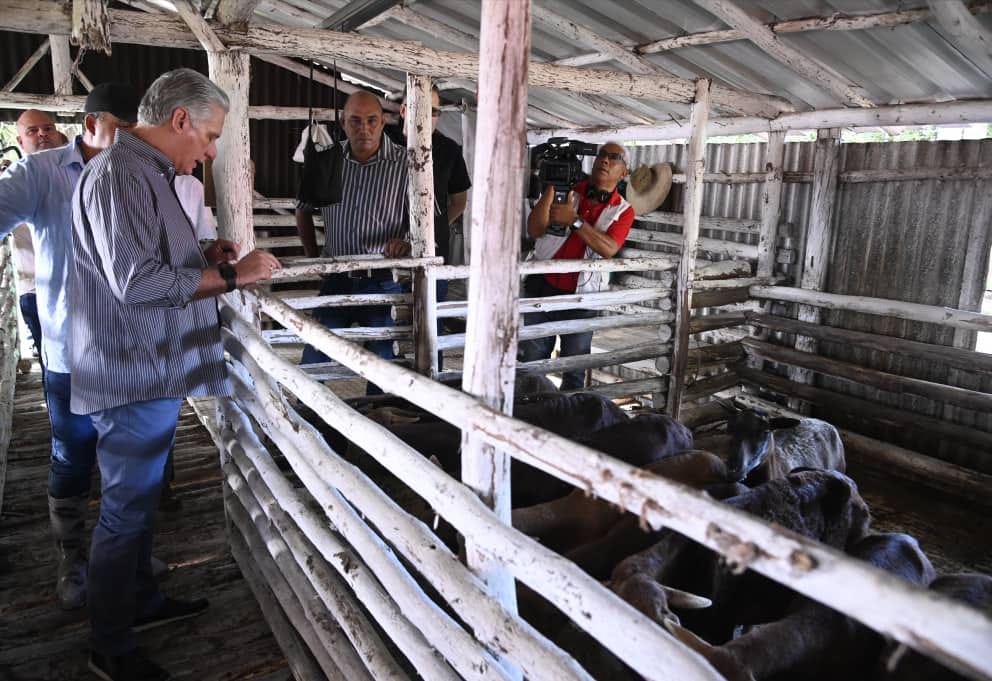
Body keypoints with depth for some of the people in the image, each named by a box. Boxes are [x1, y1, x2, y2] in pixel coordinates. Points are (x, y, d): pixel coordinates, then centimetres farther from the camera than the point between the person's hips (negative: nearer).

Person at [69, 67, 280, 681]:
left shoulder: (149, 173, 15)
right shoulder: (120, 175, -18)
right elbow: (136, 282, -26)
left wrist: (204, 257, 9)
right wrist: (230, 274, -21)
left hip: (154, 371, 10)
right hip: (133, 376, -10)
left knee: (140, 500, 22)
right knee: (126, 510, 3)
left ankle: (142, 600, 40)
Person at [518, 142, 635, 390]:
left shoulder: (623, 211, 1)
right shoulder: (567, 189, 3)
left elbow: (608, 249, -17)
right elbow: (534, 231, -8)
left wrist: (575, 220, -26)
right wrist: (551, 187, -16)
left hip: (581, 298, 0)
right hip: (542, 288, 1)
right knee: (531, 360, 2)